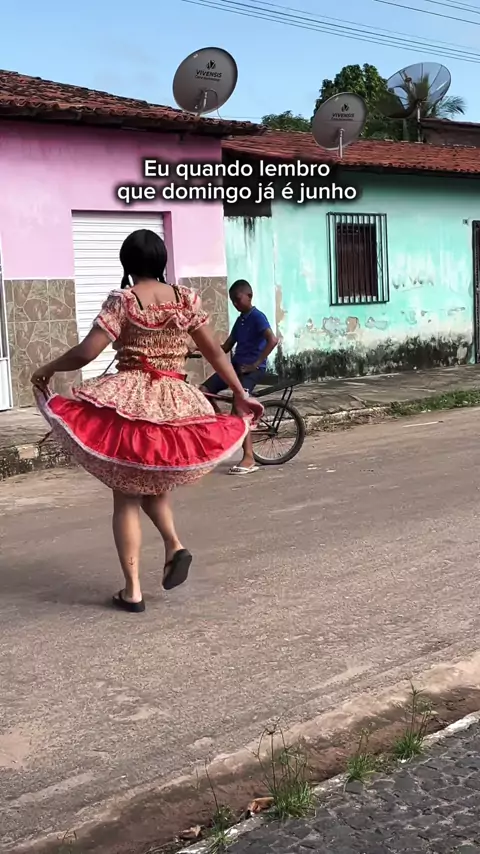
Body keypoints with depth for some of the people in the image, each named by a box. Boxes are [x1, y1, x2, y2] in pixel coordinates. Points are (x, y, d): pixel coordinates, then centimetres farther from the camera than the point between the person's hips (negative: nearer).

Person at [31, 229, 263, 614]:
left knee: (126, 498, 6)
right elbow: (215, 352, 5)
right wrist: (241, 395, 14)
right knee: (153, 483, 25)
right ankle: (175, 545, 1)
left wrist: (47, 370, 5)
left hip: (127, 401, -3)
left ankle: (133, 590, 6)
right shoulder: (187, 298, 4)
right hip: (175, 403, 4)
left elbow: (86, 352, -11)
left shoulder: (122, 300, -6)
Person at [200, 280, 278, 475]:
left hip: (251, 368, -8)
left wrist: (255, 364, -23)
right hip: (236, 365, 8)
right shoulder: (239, 320, 18)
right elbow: (226, 347, 18)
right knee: (203, 391, -5)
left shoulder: (257, 316, -9)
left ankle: (249, 459, -20)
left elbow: (272, 340, -23)